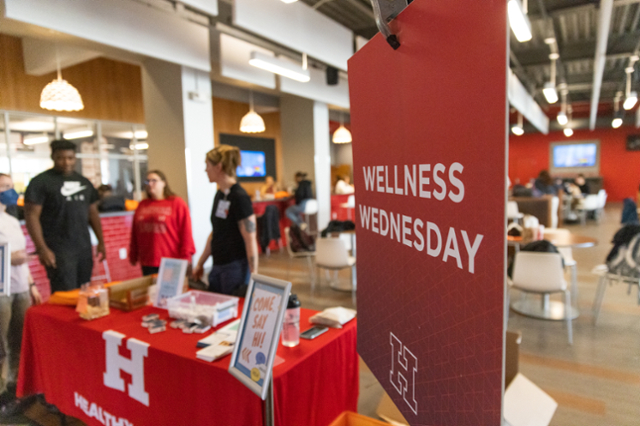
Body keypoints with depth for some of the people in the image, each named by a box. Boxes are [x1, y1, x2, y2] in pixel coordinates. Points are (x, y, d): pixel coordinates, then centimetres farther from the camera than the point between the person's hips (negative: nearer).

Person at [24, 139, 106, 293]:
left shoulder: (84, 182, 14)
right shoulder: (41, 182, -3)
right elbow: (32, 215, -7)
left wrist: (101, 242, 13)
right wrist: (42, 248, -15)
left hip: (84, 248, 5)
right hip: (58, 250, -5)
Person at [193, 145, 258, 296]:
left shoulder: (239, 197, -16)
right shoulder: (219, 195, 9)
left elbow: (250, 241, -19)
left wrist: (253, 278, -20)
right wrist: (200, 263, 19)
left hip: (236, 268, -8)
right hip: (218, 267, 8)